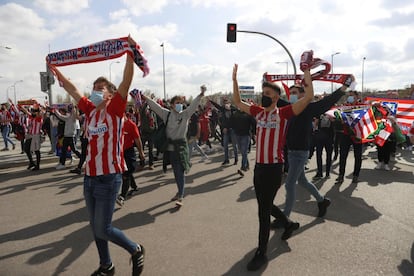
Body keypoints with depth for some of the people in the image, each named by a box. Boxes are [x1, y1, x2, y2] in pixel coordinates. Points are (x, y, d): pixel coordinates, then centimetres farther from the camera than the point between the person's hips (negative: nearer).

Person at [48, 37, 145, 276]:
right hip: (90, 176, 7)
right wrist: (55, 70, 28)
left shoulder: (115, 109, -8)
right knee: (95, 228, 16)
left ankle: (136, 250, 22)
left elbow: (127, 81, -20)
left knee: (103, 229, -2)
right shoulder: (90, 110, 9)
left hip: (109, 177, -7)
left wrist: (130, 53, -26)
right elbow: (72, 89, 22)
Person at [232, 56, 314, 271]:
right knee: (265, 206, 22)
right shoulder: (258, 112, 9)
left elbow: (308, 97, -14)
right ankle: (289, 224, 50)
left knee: (263, 211, 0)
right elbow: (237, 102, 18)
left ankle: (261, 254, 16)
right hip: (259, 166, 7)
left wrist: (306, 72, -13)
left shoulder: (283, 113, -7)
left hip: (274, 168, -6)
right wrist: (235, 79, 14)